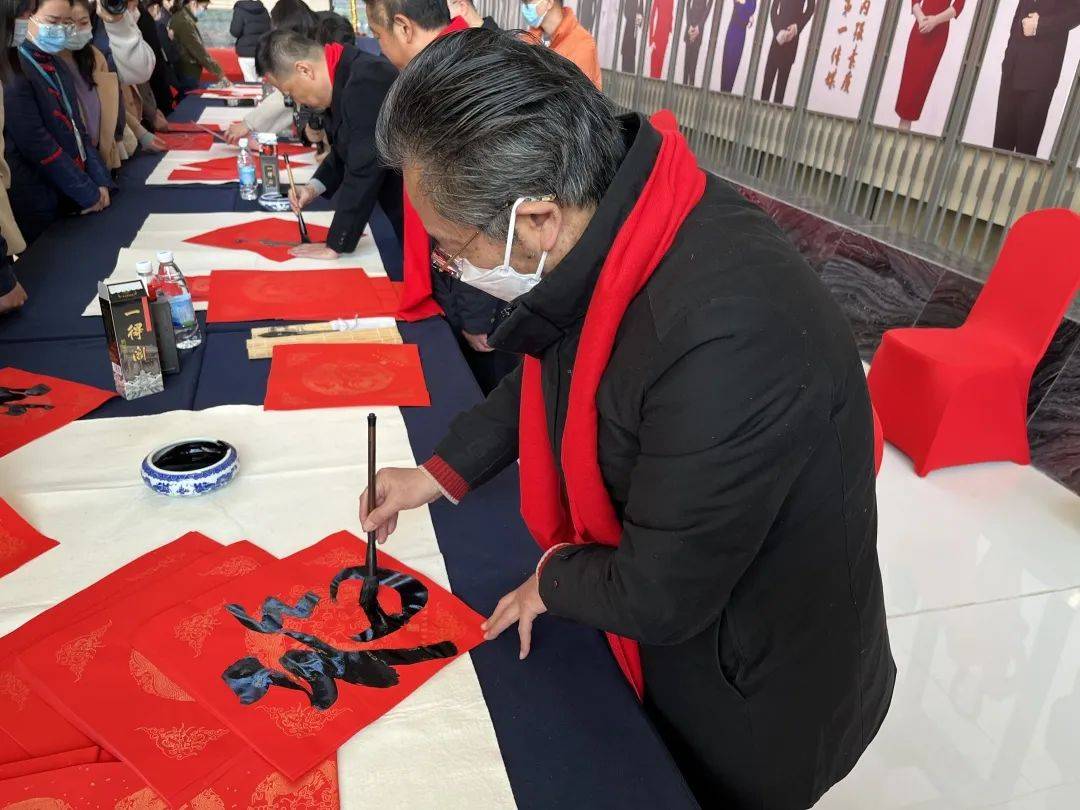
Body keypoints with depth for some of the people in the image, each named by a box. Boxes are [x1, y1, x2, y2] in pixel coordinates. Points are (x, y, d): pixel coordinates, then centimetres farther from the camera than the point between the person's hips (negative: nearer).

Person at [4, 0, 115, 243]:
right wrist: (89, 193, -16)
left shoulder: (56, 66, 12)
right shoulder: (14, 72, -14)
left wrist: (101, 182, -2)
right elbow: (37, 145, -19)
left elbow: (76, 128, 10)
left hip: (73, 197, 8)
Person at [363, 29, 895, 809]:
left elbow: (658, 597, -30)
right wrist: (443, 472, 0)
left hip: (753, 693, -6)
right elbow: (556, 370, 6)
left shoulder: (727, 343, -42)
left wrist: (556, 580, -9)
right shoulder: (602, 211, -14)